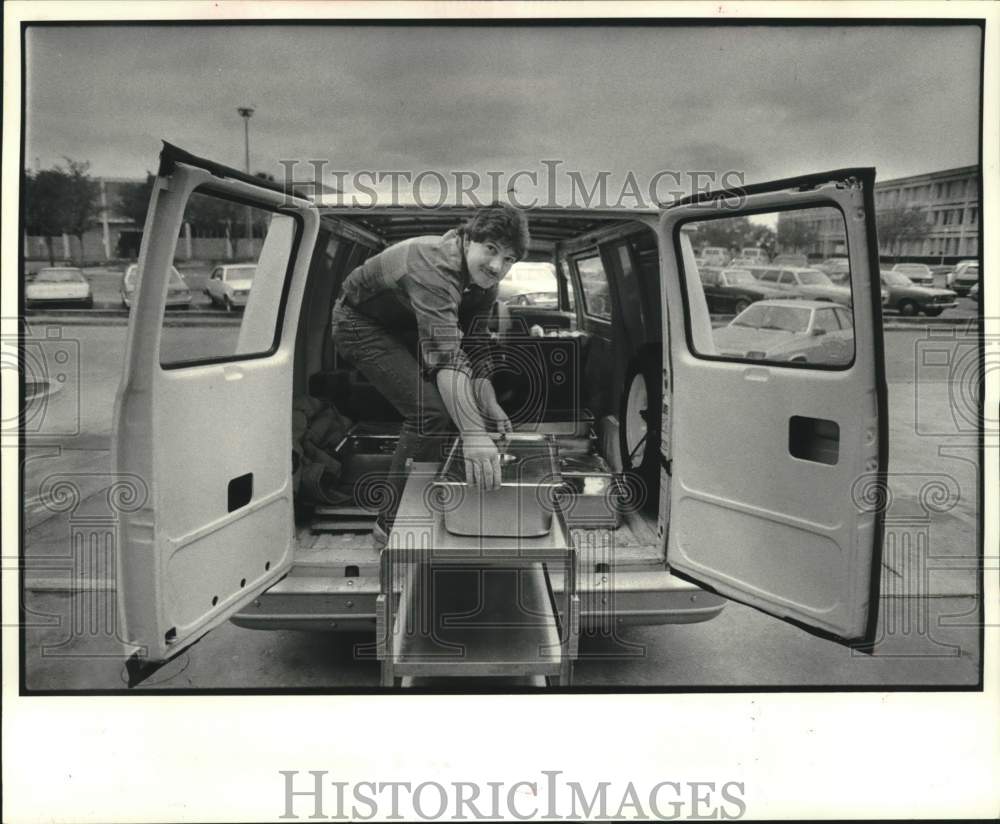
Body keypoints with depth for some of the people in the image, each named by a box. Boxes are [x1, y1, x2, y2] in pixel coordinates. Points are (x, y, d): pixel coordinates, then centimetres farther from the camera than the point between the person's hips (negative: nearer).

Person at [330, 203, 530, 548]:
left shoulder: (483, 279, -9)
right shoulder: (435, 267, -38)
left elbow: (474, 347, -1)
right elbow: (446, 355, -50)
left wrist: (490, 409, -9)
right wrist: (473, 434, -58)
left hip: (403, 327, 9)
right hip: (361, 324, -9)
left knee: (455, 400, 12)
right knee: (430, 410, -21)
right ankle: (392, 524, -8)